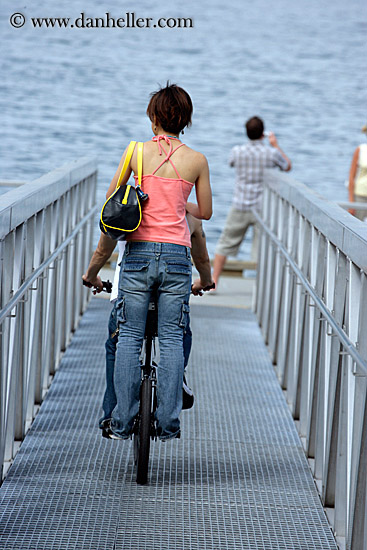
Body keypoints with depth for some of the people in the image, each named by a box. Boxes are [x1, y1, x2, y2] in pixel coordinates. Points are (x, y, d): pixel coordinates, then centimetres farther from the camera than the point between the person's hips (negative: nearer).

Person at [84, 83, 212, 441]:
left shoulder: (136, 152, -2)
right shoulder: (197, 160, 0)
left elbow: (110, 200, 6)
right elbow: (205, 212, 10)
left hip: (138, 251, 0)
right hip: (177, 255, 0)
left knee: (129, 337, 7)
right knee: (172, 340, 7)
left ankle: (122, 422, 6)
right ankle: (168, 423, 5)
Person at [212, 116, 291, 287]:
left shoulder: (237, 151, -8)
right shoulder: (272, 153, -9)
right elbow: (287, 167, 11)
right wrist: (275, 145, 19)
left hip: (240, 207, 1)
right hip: (264, 207, -1)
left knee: (226, 243, 11)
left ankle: (213, 280, 13)